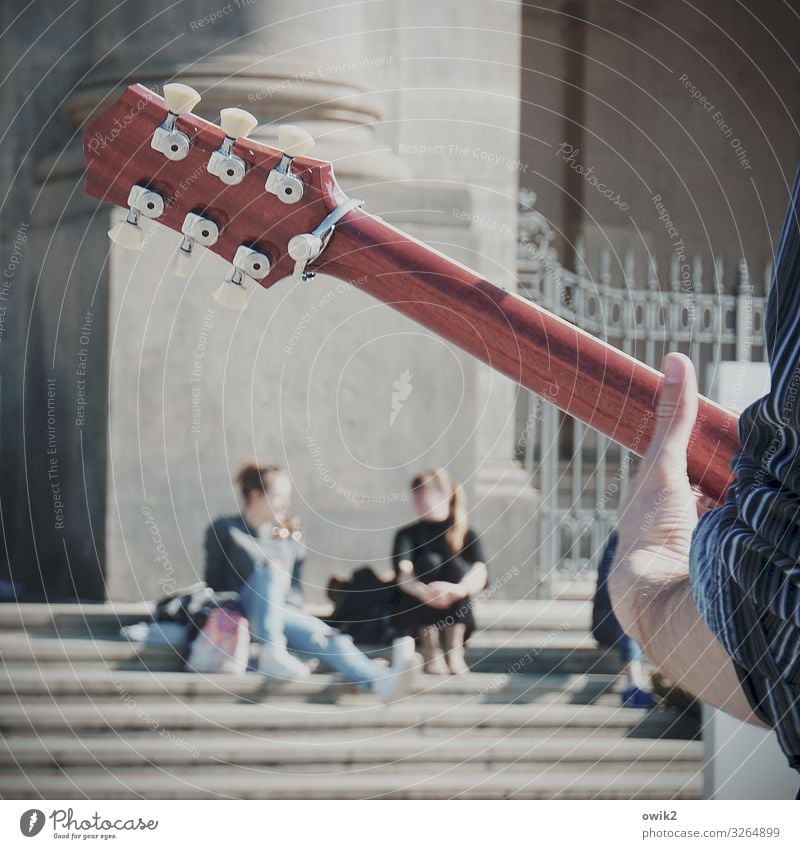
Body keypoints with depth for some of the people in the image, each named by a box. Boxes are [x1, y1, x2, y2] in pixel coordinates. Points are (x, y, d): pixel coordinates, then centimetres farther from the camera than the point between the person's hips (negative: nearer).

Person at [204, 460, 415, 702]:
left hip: (286, 613, 4)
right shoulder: (225, 530, 9)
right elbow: (214, 583, 5)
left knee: (325, 635, -29)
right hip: (245, 615, -4)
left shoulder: (290, 536, 21)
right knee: (270, 571, -32)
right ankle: (272, 653, -50)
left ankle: (381, 681, -60)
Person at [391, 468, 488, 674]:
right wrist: (423, 591, -44)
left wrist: (459, 589, -44)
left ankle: (454, 649, -25)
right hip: (413, 616, 0)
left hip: (456, 619, 0)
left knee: (455, 564, -23)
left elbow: (480, 574, -20)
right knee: (429, 562, -23)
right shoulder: (407, 535, -1)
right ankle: (430, 650, -26)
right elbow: (403, 574, -21)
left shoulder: (466, 536, -1)